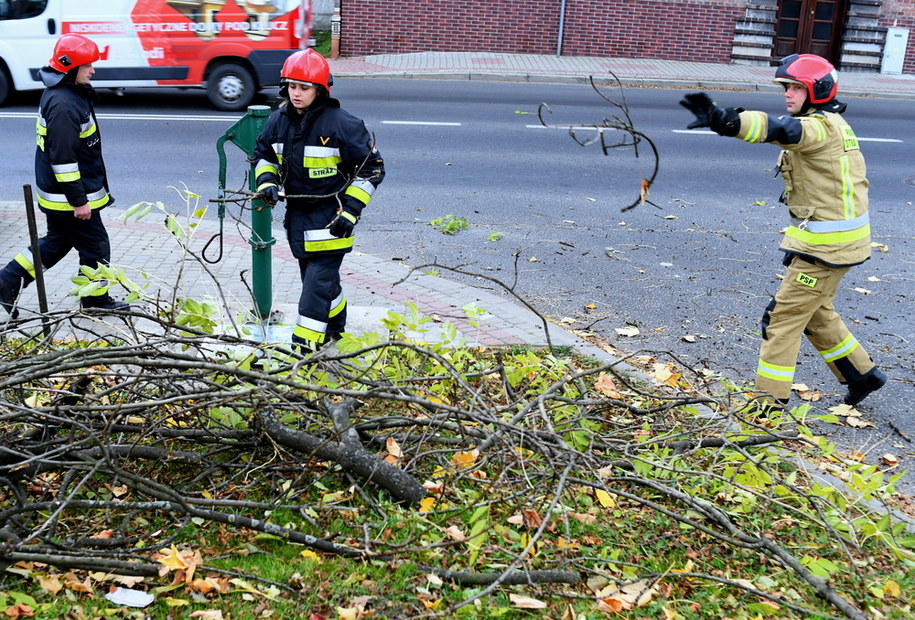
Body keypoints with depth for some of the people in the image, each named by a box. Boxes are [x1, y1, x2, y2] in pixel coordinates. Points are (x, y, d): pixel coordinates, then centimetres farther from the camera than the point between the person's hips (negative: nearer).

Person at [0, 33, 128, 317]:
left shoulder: (69, 92, 9)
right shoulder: (63, 104, -24)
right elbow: (63, 158, -26)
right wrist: (78, 201, -22)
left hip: (57, 196, 10)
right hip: (66, 196, -10)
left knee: (56, 242, 22)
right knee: (95, 246, 5)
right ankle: (95, 299, 21)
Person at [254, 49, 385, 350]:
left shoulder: (342, 124, -16)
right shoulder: (279, 120, 1)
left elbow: (371, 168, -10)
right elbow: (264, 154, 18)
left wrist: (350, 211, -15)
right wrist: (267, 181, -3)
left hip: (329, 217, -6)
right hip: (296, 212, 6)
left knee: (318, 281, -10)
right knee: (317, 275, 18)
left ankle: (304, 348, -5)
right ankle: (334, 329, 39)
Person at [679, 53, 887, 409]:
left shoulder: (822, 126, -20)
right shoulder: (830, 124, 13)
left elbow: (779, 129, -41)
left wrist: (724, 120, -58)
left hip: (826, 245, -10)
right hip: (829, 241, 10)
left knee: (783, 317, -5)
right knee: (816, 313, 23)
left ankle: (770, 402, 1)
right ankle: (862, 374, 37)